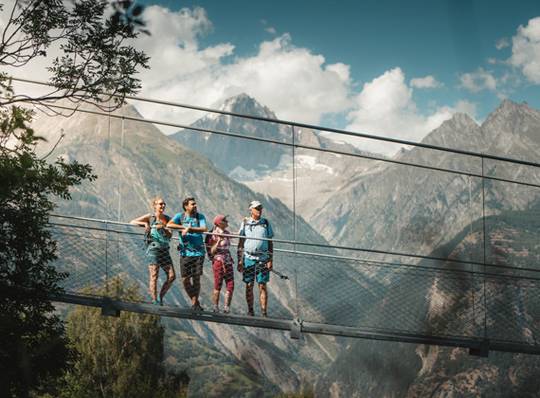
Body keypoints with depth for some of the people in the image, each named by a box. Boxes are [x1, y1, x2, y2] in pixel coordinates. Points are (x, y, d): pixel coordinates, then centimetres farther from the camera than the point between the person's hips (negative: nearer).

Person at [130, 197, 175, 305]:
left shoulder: (167, 219, 13)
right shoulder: (150, 217, 2)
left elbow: (170, 235, 4)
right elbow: (132, 222, -1)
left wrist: (163, 228, -13)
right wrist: (144, 223, -16)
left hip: (164, 249, 5)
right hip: (153, 248, -5)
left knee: (172, 276, -1)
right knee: (154, 276, -6)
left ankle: (161, 296, 14)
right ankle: (154, 300, -2)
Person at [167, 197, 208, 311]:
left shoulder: (200, 216, 4)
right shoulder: (180, 216, 3)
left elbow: (204, 229, -13)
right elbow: (169, 225, -12)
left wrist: (189, 229, -19)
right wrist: (184, 227, -17)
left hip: (198, 252, -1)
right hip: (185, 252, 1)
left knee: (196, 279, -4)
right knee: (185, 279, 1)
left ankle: (195, 303, 9)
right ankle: (194, 301, 18)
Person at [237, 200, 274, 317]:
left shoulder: (266, 223, 8)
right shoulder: (245, 223, 6)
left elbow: (270, 243, 8)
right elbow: (240, 243, 7)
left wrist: (270, 260, 0)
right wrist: (239, 261, 0)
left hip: (263, 259, 0)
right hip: (248, 258, 0)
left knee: (262, 286, -2)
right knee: (249, 286, 2)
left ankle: (264, 312, -1)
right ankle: (250, 311, 10)